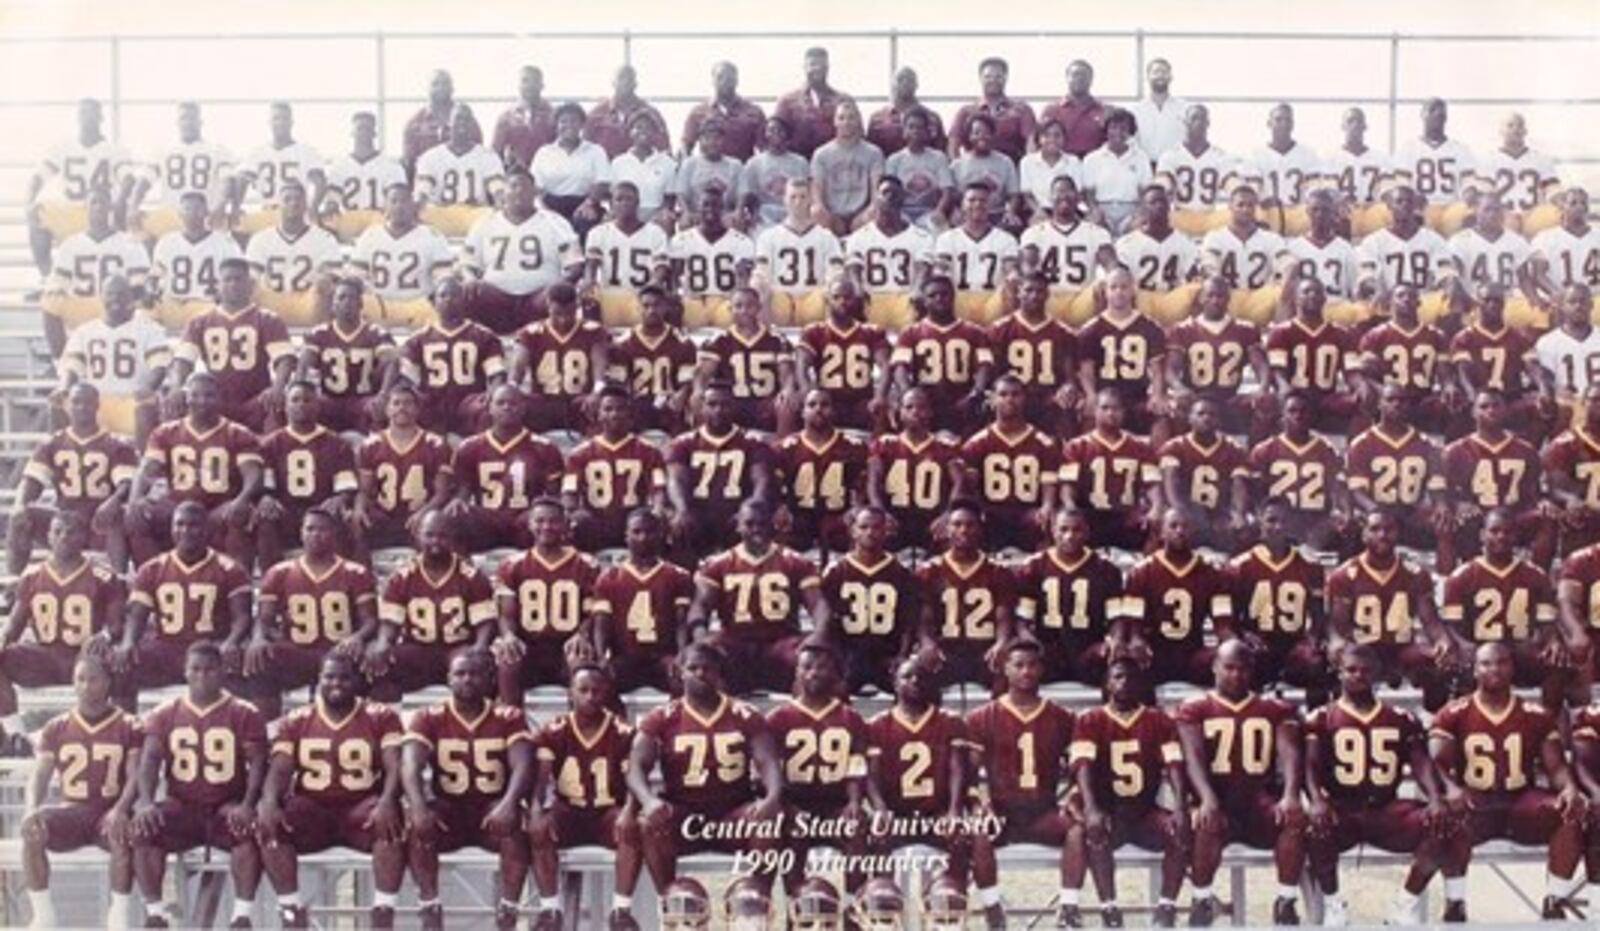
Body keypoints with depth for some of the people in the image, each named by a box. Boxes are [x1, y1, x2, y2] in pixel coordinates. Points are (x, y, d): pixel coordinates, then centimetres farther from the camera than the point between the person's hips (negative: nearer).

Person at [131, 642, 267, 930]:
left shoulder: (244, 714, 0)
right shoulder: (165, 714, 7)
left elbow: (258, 762, -8)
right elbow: (150, 758, -3)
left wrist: (247, 805, -25)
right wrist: (145, 801, -22)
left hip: (227, 806, -2)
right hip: (181, 806, 2)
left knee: (250, 829, -34)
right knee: (142, 828, -26)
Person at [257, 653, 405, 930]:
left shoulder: (382, 718, 1)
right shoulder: (295, 721, 8)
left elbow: (395, 767, -11)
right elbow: (279, 769, -3)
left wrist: (387, 802, -33)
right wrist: (269, 802, -27)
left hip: (363, 807, -2)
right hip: (311, 809, 2)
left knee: (391, 820, -34)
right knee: (268, 823, -27)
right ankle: (291, 908, -19)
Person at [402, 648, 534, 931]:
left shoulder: (510, 718, -3)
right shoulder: (428, 718, -2)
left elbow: (523, 766, -17)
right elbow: (410, 766, -17)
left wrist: (509, 803, -38)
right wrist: (418, 807, -38)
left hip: (493, 808, -1)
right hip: (447, 810, 1)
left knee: (513, 823, -32)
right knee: (418, 825, -30)